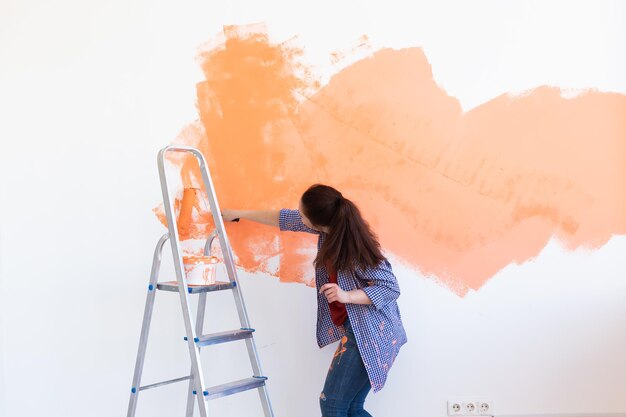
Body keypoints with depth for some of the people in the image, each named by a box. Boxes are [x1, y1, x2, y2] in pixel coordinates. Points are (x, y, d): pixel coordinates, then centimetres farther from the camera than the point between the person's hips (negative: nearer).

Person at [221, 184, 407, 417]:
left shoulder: (356, 248, -24)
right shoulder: (331, 225, -2)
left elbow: (391, 288, -19)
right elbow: (286, 219, 11)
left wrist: (348, 295, -30)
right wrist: (239, 214, 18)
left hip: (371, 334, -8)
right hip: (354, 328, 8)